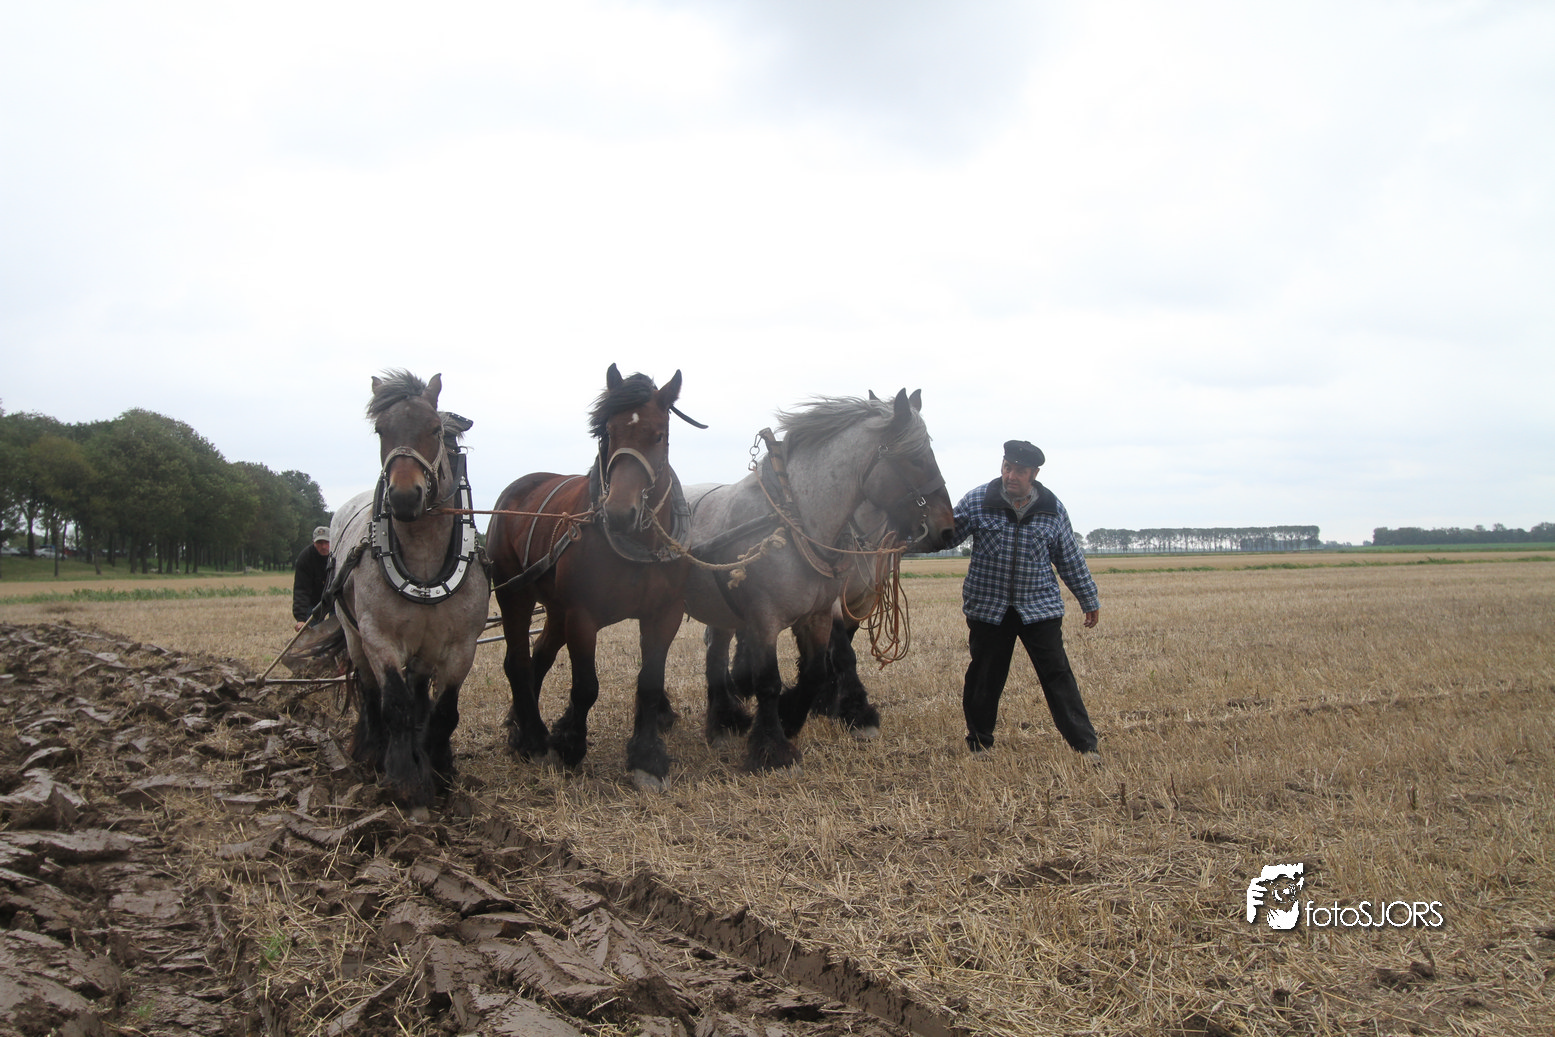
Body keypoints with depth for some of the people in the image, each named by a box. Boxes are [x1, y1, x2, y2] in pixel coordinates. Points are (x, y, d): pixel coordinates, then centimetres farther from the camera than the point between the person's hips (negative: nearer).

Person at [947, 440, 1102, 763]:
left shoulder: (1053, 510, 0)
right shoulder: (978, 501, -5)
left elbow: (1070, 560, 9)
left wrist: (1089, 601, 15)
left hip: (1039, 607, 0)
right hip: (988, 608, 0)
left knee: (1058, 676, -2)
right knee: (984, 678, 8)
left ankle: (1085, 745, 4)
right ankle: (979, 742, 25)